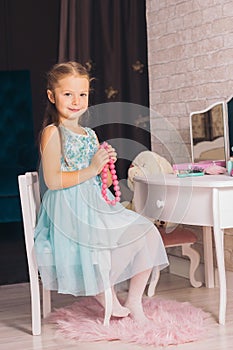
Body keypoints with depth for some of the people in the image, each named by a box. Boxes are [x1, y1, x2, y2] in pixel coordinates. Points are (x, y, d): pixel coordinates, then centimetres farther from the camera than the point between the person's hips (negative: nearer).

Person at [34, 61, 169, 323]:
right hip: (69, 211, -7)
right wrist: (91, 170, -18)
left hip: (98, 206, 8)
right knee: (103, 245, -29)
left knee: (148, 235, -5)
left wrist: (107, 166, -2)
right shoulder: (53, 133, -7)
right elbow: (52, 181, -17)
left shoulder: (90, 135, 16)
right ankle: (109, 300, 0)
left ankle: (133, 302, 5)